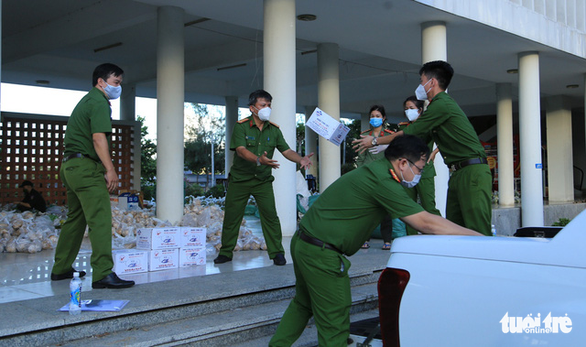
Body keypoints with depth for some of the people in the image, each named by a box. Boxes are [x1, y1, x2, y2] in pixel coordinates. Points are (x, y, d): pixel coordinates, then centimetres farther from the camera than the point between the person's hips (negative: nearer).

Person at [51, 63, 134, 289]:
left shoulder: (86, 101, 24)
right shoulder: (99, 102, -8)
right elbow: (98, 138, -20)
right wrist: (110, 170, -24)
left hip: (70, 165, 11)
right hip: (86, 166, -11)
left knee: (75, 218, 17)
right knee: (100, 219, -15)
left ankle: (61, 269, 24)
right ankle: (102, 274, -21)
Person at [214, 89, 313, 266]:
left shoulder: (274, 130, 3)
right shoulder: (241, 126, -9)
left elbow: (287, 151, 0)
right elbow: (241, 150, -23)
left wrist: (301, 159, -21)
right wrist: (259, 160, -41)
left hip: (263, 180, 2)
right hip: (239, 179, -2)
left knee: (270, 216, -7)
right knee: (231, 217, 5)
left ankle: (277, 253, 3)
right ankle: (226, 252, 20)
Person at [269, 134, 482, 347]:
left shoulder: (374, 171, 11)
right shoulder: (382, 181, -21)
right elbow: (426, 223, -21)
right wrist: (477, 236, -14)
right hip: (321, 254, -10)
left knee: (303, 304, 27)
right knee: (335, 322, 0)